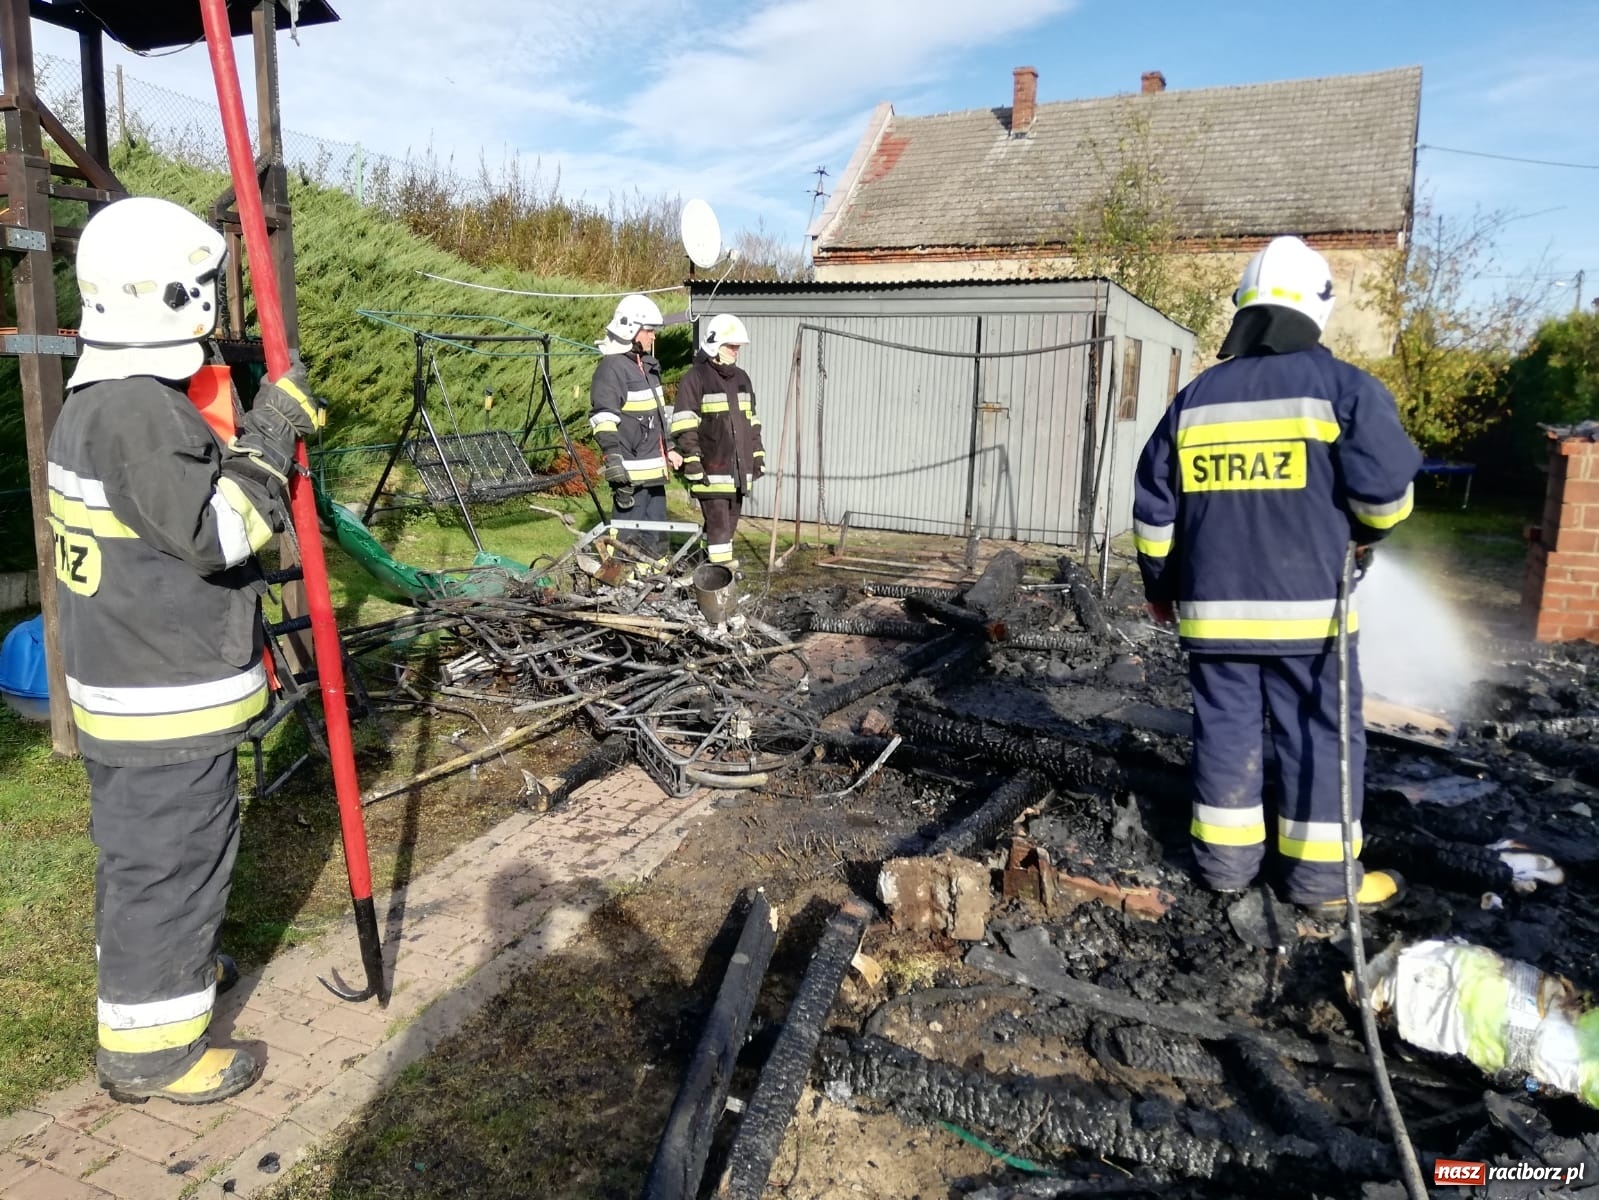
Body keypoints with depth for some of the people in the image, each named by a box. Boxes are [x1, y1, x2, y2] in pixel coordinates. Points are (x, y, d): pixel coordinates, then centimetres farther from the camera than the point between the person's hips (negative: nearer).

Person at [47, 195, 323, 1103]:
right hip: (169, 697, -11)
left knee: (140, 846, 25)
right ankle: (151, 1047, 18)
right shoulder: (139, 410, -23)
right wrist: (269, 438, -19)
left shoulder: (96, 398, 11)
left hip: (122, 679, 11)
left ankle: (159, 969, 46)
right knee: (171, 857, 3)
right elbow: (213, 533, -26)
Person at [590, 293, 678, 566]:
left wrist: (667, 450, 26)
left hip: (654, 469, 9)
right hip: (631, 472, -9)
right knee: (629, 538, -7)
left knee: (655, 537, 16)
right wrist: (614, 462, -27)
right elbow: (604, 420, -20)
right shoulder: (612, 367, -12)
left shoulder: (647, 365, 18)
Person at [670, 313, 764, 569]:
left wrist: (757, 455, 19)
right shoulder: (695, 378, -6)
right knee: (718, 519, -7)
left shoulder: (741, 377, 18)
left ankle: (710, 555, 23)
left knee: (730, 519, 12)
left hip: (739, 467, 7)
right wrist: (692, 460, -15)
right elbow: (684, 424, -10)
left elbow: (752, 420, 23)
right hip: (712, 468, -7)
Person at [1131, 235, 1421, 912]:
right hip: (1306, 604, -3)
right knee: (1319, 734, 6)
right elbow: (1386, 488, -8)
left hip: (1213, 604, 4)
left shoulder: (1194, 399, 8)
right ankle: (1322, 875, 13)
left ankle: (1227, 857, 17)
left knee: (1225, 727, 11)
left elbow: (1154, 510, 9)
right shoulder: (1342, 387, -5)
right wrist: (1364, 536, 15)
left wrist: (1160, 587, 21)